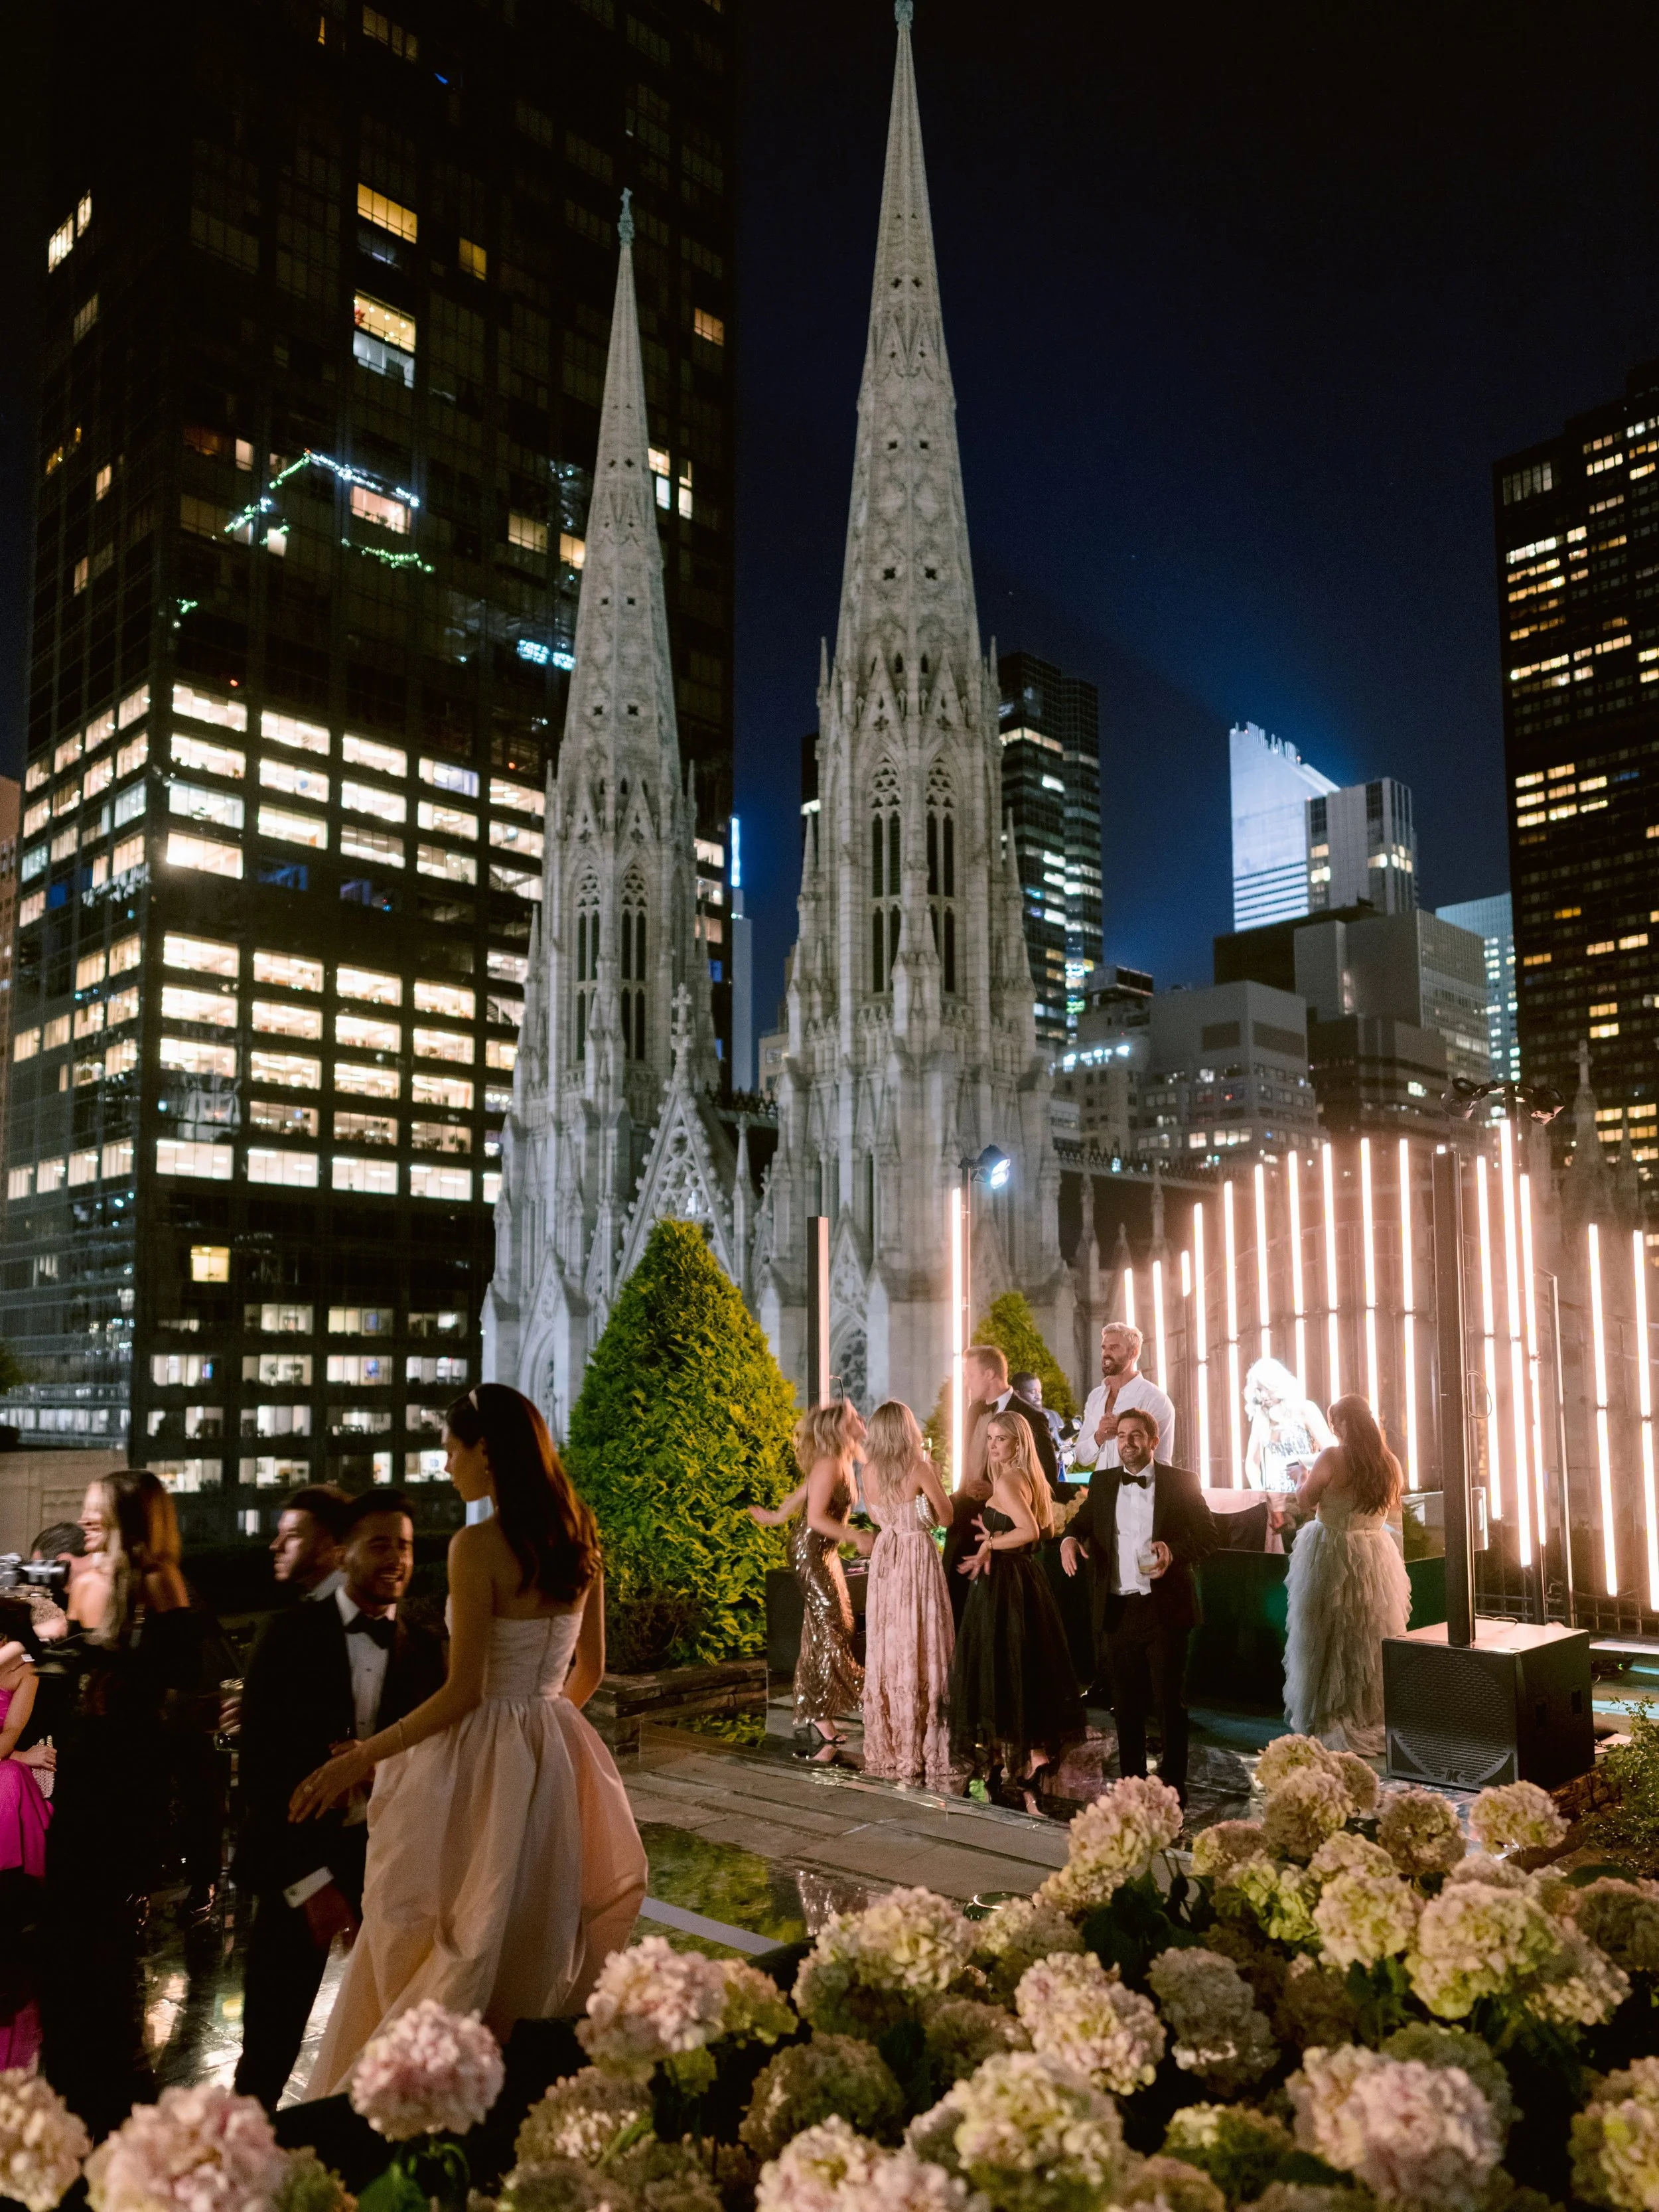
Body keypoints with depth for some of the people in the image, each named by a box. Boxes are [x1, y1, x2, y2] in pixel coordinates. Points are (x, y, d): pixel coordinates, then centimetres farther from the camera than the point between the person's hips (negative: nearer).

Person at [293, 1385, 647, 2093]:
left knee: (446, 1952, 8)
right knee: (536, 1938, 19)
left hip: (480, 1765, -7)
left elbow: (463, 1691, -18)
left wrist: (360, 1758, -10)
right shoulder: (578, 1538, 3)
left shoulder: (477, 1545, -17)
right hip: (554, 1760, 7)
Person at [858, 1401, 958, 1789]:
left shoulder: (870, 1470, 1)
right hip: (918, 1557, -5)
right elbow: (946, 1516, -5)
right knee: (921, 1652, 2)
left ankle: (885, 1746, 19)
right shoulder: (917, 1467, -13)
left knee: (886, 1650, 12)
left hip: (885, 1559, 5)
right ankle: (918, 1750, 6)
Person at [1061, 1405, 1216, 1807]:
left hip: (1165, 1609, -3)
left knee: (1170, 1702, 5)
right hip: (1118, 1610, 3)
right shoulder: (1102, 1482, 10)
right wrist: (1070, 1538, -14)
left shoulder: (1181, 1482, -2)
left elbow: (1207, 1536, -4)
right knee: (1126, 1704, 11)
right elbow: (1083, 1521, 10)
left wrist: (1174, 1551, -24)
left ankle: (1174, 1785, 15)